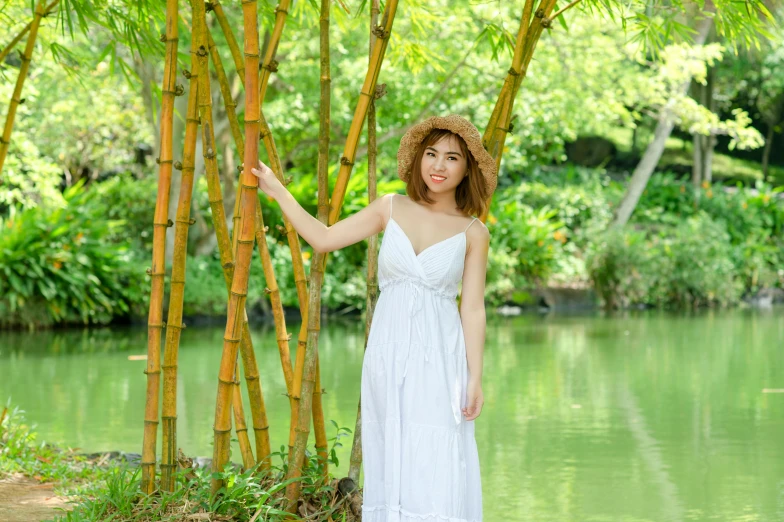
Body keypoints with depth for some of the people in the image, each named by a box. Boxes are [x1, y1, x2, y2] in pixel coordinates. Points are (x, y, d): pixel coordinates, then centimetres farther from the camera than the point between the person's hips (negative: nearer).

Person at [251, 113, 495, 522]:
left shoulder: (472, 233, 1)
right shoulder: (391, 209, 7)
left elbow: (473, 309, -1)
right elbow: (323, 239, 8)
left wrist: (475, 377, -6)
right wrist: (276, 191, 8)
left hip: (438, 357, -2)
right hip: (388, 352, 2)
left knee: (437, 468, -7)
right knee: (390, 461, 4)